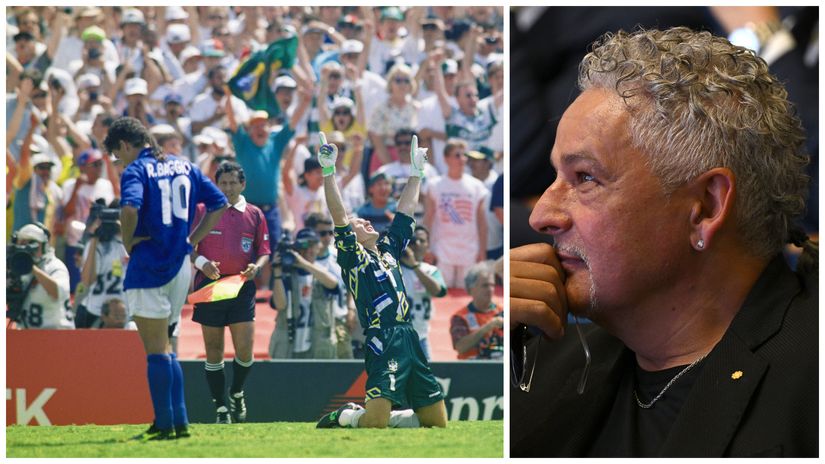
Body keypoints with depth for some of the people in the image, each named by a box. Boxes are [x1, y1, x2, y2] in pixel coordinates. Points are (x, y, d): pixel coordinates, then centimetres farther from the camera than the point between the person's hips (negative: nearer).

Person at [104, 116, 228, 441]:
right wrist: (191, 240, 13)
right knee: (164, 348, 17)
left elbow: (130, 208, -28)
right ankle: (179, 420, 13)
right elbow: (219, 204, 14)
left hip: (148, 268, -7)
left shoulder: (136, 170, -9)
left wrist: (128, 242, -11)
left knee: (156, 351, -2)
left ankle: (165, 424, -2)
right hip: (181, 267, 7)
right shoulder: (184, 167, 12)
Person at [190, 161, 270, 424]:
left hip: (242, 287, 1)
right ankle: (220, 408, 10)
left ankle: (237, 393, 22)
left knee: (244, 349, -7)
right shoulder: (202, 211, 4)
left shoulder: (254, 215, 9)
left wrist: (256, 267, -9)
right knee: (214, 351, 1)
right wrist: (201, 262, -16)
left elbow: (264, 252, 13)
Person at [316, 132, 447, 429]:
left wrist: (416, 173, 31)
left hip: (411, 341, 7)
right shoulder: (352, 257, 4)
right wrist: (328, 173, -15)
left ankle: (372, 416, 24)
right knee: (375, 422, -21)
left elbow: (405, 212, 28)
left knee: (438, 422, 6)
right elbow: (339, 218, -8)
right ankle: (343, 418, 12)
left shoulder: (389, 250, 22)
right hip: (383, 343, -7)